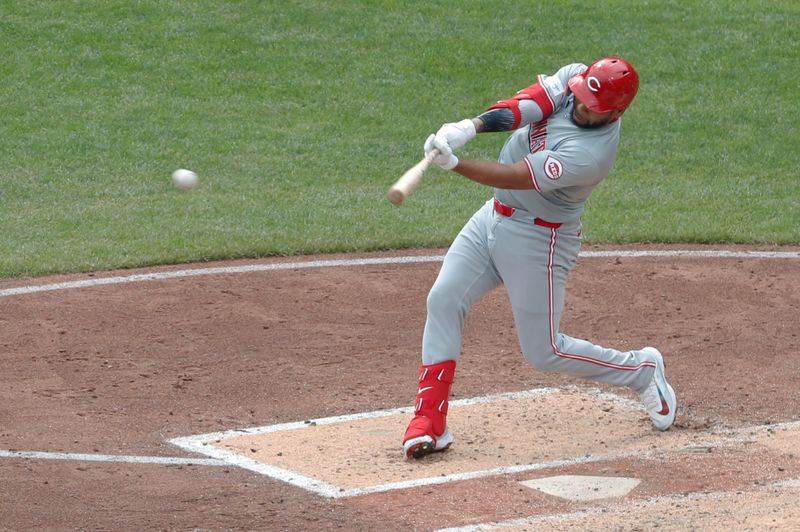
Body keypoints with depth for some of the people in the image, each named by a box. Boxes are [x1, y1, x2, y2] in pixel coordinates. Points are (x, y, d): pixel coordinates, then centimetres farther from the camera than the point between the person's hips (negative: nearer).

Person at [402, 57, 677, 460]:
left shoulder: (591, 153, -30)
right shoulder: (573, 78, -8)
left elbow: (515, 177, -34)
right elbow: (521, 107, -19)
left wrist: (454, 164, -44)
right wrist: (470, 126, -38)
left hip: (538, 240, -8)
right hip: (494, 216, 8)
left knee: (543, 352, 1)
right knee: (443, 299, -5)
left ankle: (641, 370, 24)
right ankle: (429, 423, -4)